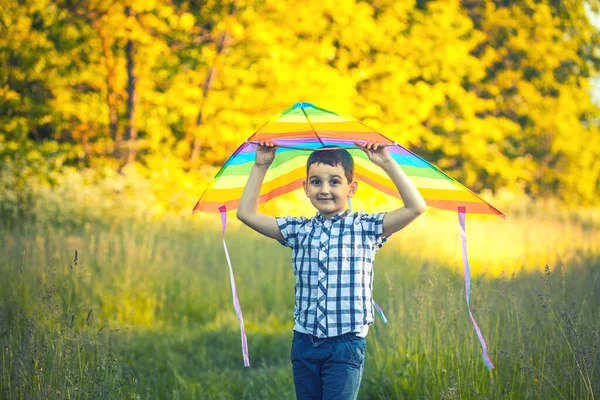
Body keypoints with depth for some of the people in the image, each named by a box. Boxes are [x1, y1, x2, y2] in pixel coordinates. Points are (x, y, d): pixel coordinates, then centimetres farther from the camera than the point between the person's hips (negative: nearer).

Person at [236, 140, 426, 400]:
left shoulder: (365, 228, 0)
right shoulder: (299, 230, 9)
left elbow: (416, 207, -9)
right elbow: (247, 213, 8)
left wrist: (388, 163, -12)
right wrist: (261, 166, 4)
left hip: (346, 343, -4)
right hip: (304, 342, 4)